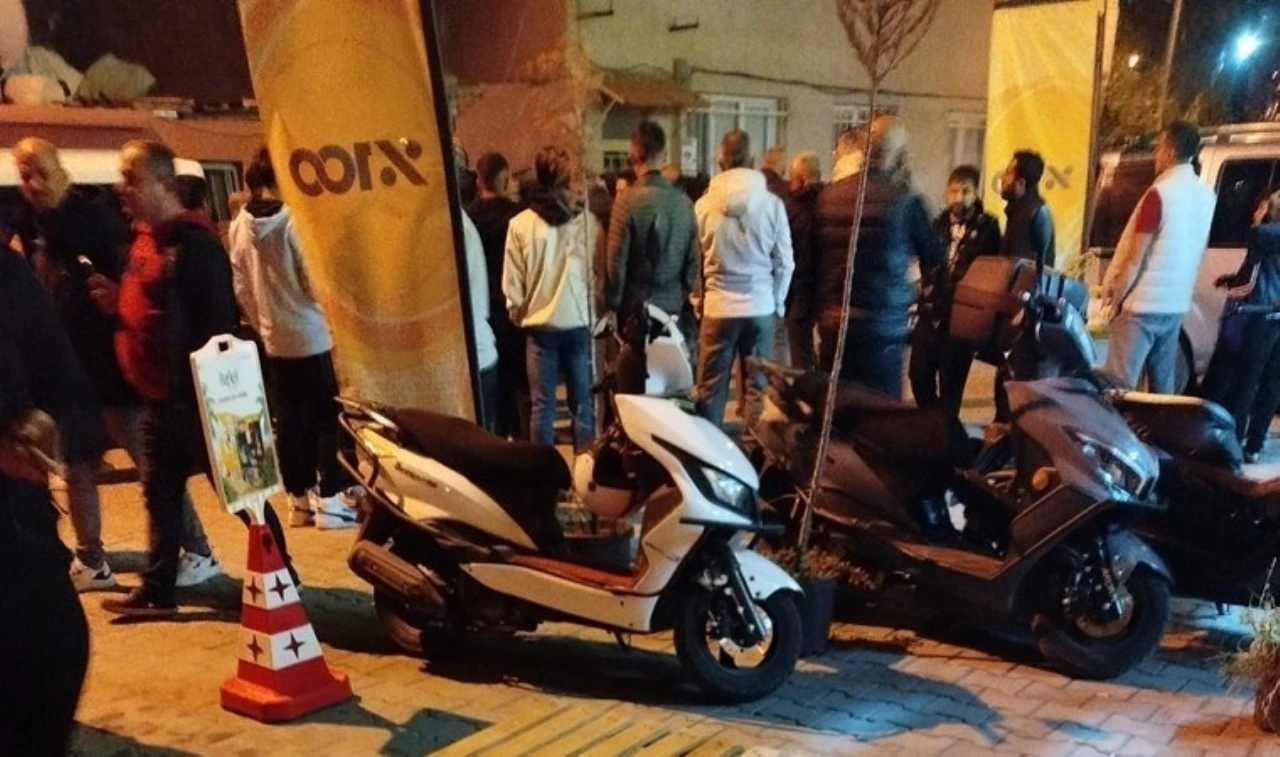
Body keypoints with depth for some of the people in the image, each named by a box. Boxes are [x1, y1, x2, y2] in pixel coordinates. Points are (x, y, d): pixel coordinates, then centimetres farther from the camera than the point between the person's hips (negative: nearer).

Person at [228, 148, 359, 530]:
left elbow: (240, 287, 8)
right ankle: (330, 500, 4)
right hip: (311, 335, -6)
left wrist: (260, 323, 19)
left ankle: (299, 498, 19)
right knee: (328, 418, 2)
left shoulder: (239, 226, 3)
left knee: (289, 422, 11)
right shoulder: (295, 221, -17)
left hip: (273, 340, 6)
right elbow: (317, 281, -18)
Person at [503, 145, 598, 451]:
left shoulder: (520, 224, -6)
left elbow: (512, 283, -1)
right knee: (582, 402, 9)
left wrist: (518, 316, 15)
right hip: (579, 324, 0)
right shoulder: (586, 221, -7)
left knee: (543, 404, 7)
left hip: (540, 326, 0)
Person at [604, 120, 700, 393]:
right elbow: (694, 258, 4)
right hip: (675, 309, 4)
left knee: (633, 389, 5)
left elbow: (616, 261, -10)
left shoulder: (629, 200, -13)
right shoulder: (683, 201, -1)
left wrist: (612, 305, 0)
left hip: (638, 309, -4)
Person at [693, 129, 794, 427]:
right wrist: (778, 302, 13)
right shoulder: (772, 204, -5)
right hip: (761, 307, 0)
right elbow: (784, 262, 0)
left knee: (711, 389, 8)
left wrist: (698, 298, 17)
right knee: (757, 387, 9)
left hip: (718, 307, 0)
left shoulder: (705, 205, -4)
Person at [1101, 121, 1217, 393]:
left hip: (1142, 304, -8)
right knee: (1162, 383, 14)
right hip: (1176, 304, 8)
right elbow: (1193, 252, 16)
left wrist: (1115, 299, -6)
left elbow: (1135, 258, -15)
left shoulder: (1160, 193, -15)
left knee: (1119, 385, -5)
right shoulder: (1206, 196, 8)